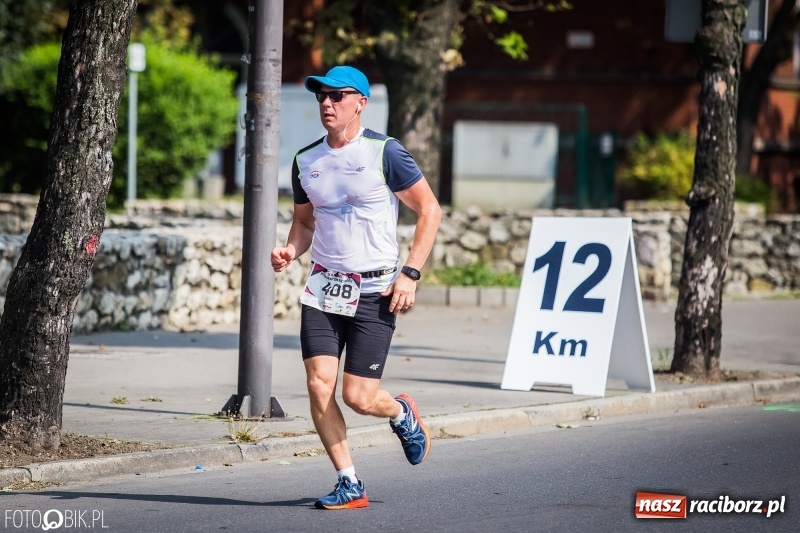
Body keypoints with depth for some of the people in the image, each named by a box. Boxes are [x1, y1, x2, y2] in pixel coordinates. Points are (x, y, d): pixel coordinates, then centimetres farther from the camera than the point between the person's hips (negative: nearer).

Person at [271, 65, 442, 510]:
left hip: (375, 290, -5)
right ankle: (350, 485, 4)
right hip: (324, 286, 5)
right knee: (319, 386, -8)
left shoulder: (384, 152, -8)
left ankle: (402, 414, 30)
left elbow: (430, 211, -4)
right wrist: (291, 252, -2)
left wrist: (410, 274, -11)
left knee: (359, 397, -7)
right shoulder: (306, 160, 7)